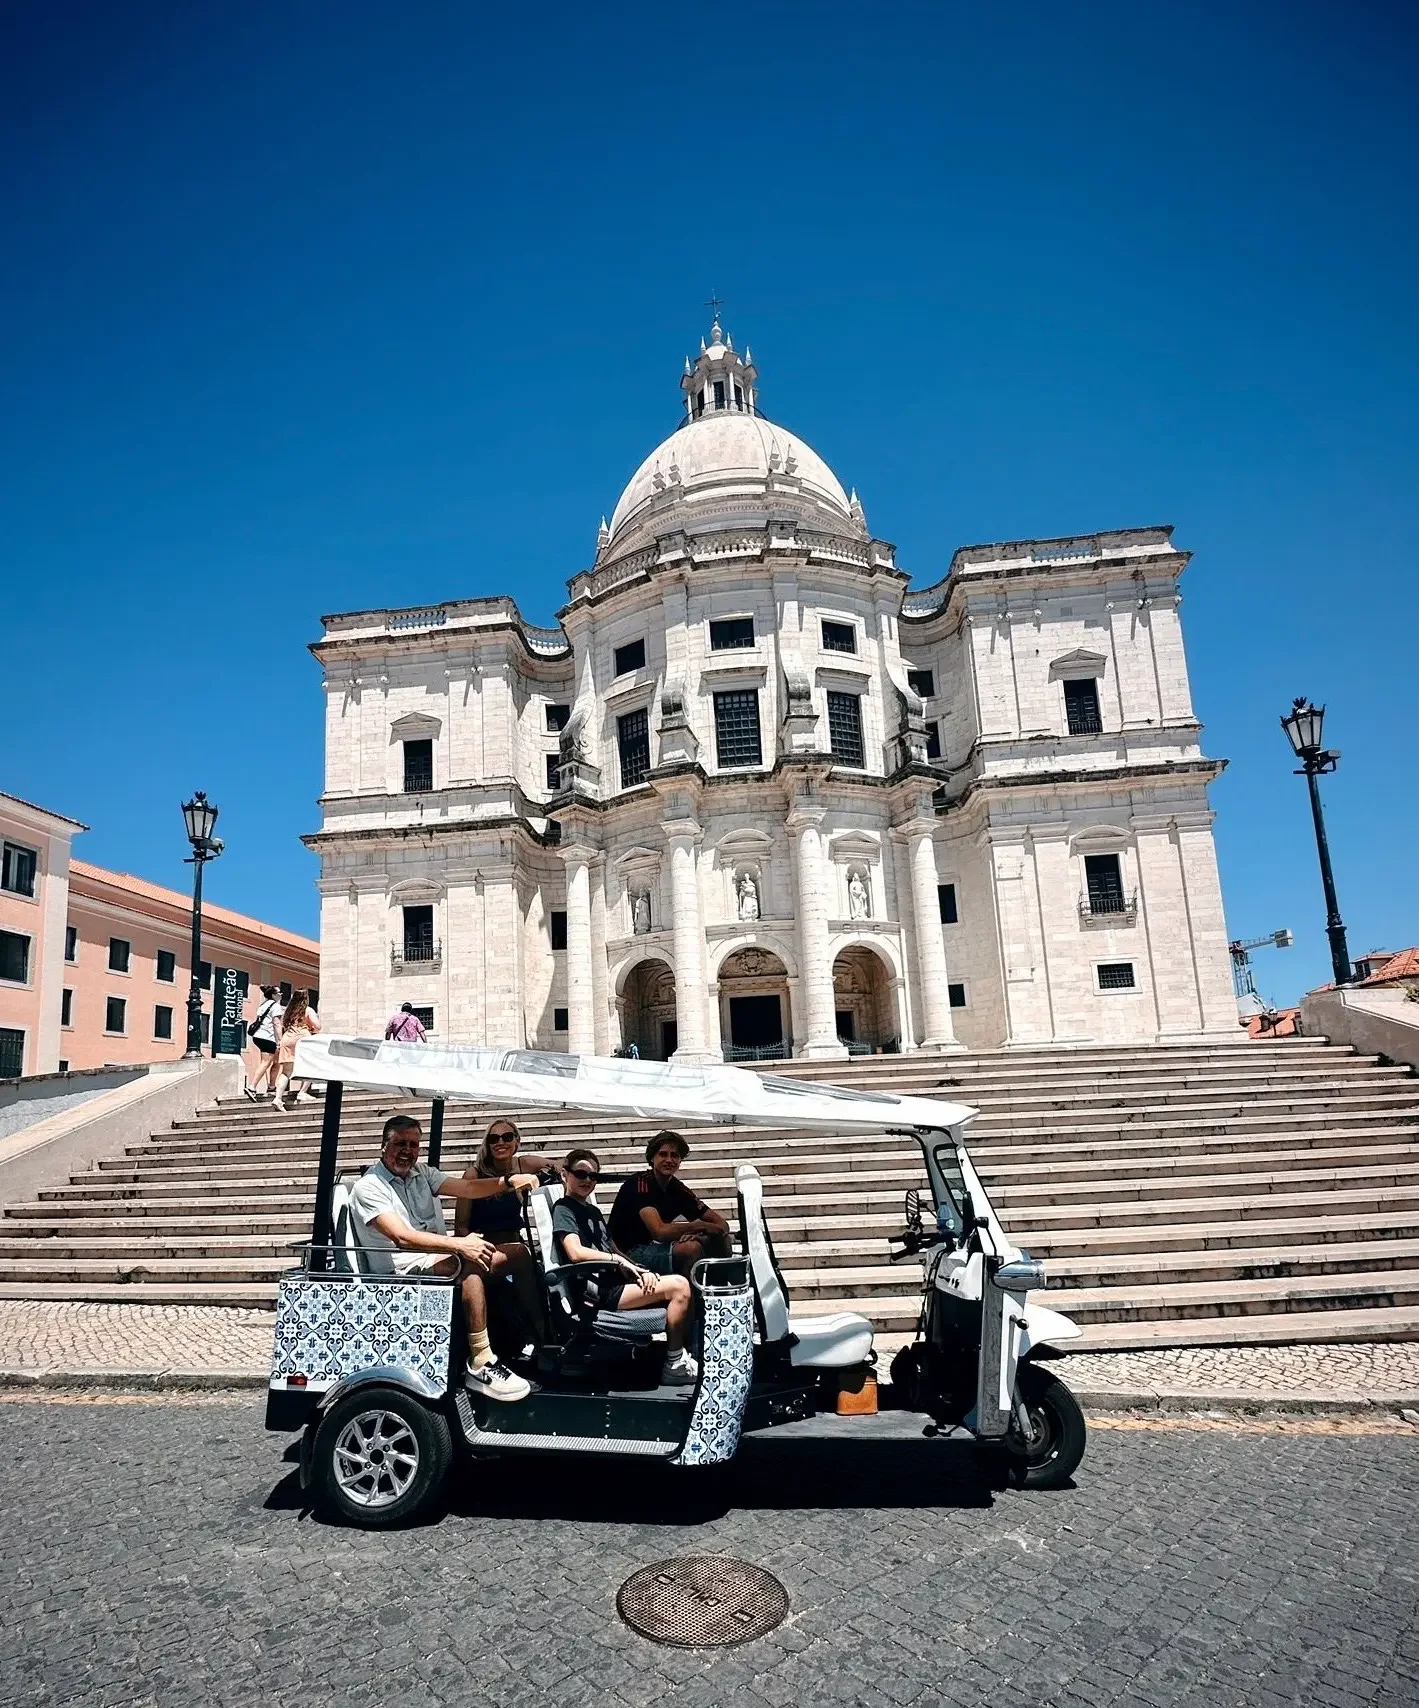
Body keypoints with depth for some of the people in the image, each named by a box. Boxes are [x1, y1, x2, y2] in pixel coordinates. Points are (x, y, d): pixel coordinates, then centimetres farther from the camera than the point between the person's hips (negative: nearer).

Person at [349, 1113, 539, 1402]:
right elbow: (402, 1237, -22)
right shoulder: (368, 1187, -8)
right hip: (402, 1269, -8)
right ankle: (481, 1365, -29)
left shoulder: (421, 1172, 14)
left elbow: (466, 1188, -1)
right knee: (471, 1265, -32)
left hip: (437, 1256, 8)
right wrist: (459, 1244, -32)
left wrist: (508, 1182, -19)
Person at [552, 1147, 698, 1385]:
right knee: (679, 1286, -18)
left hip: (613, 1282, 9)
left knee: (681, 1288, -3)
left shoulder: (593, 1211, 24)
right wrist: (619, 1260, -13)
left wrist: (639, 1270, 3)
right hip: (598, 1290, -9)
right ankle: (674, 1365, -8)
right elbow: (576, 1253, -19)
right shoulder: (563, 1209, -3)